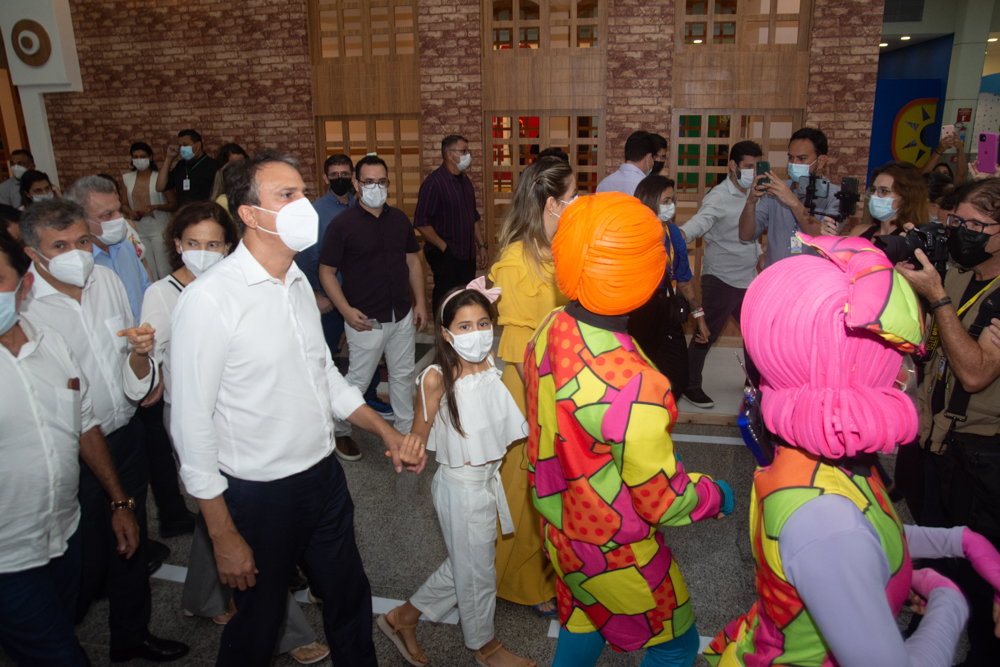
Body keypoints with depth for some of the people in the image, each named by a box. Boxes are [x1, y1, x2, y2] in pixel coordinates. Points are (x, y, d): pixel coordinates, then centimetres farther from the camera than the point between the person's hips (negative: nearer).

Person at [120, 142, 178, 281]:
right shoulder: (127, 178, 9)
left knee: (164, 270, -8)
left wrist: (155, 207, -20)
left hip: (159, 229, -4)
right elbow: (124, 204, 17)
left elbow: (174, 204, -5)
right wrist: (130, 212, -5)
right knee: (148, 271, 5)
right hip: (139, 231, 4)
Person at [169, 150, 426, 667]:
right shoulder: (208, 300, -20)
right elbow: (191, 425, -17)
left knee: (350, 601, 21)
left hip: (324, 475, 7)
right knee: (258, 624, 16)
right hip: (258, 494, -6)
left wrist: (388, 433, 8)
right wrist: (223, 536, -14)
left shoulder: (299, 284, 4)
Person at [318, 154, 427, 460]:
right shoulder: (342, 224, -10)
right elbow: (326, 272, -8)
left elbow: (413, 262, 13)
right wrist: (346, 310, -18)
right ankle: (340, 431, 27)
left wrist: (420, 302, 6)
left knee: (403, 375, 16)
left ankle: (407, 430, 32)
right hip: (366, 320, -5)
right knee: (359, 379, 4)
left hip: (403, 317, 5)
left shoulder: (399, 219, 6)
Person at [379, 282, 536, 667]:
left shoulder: (492, 364, -5)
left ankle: (403, 617, 43)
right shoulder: (437, 377, -22)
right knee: (476, 570, 15)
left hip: (491, 477, 7)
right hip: (461, 485, -6)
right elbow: (420, 432, -14)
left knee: (464, 566, 23)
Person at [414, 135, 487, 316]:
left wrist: (482, 245, 15)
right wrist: (444, 248, -16)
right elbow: (421, 223, -17)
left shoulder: (465, 181, 15)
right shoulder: (434, 182, -12)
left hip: (468, 256, 8)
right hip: (446, 258, -8)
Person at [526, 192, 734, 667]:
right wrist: (716, 496, -3)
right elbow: (663, 503, -23)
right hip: (612, 552, -7)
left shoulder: (551, 330, -15)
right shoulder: (635, 391, -38)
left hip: (560, 522, 7)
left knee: (585, 618, 32)